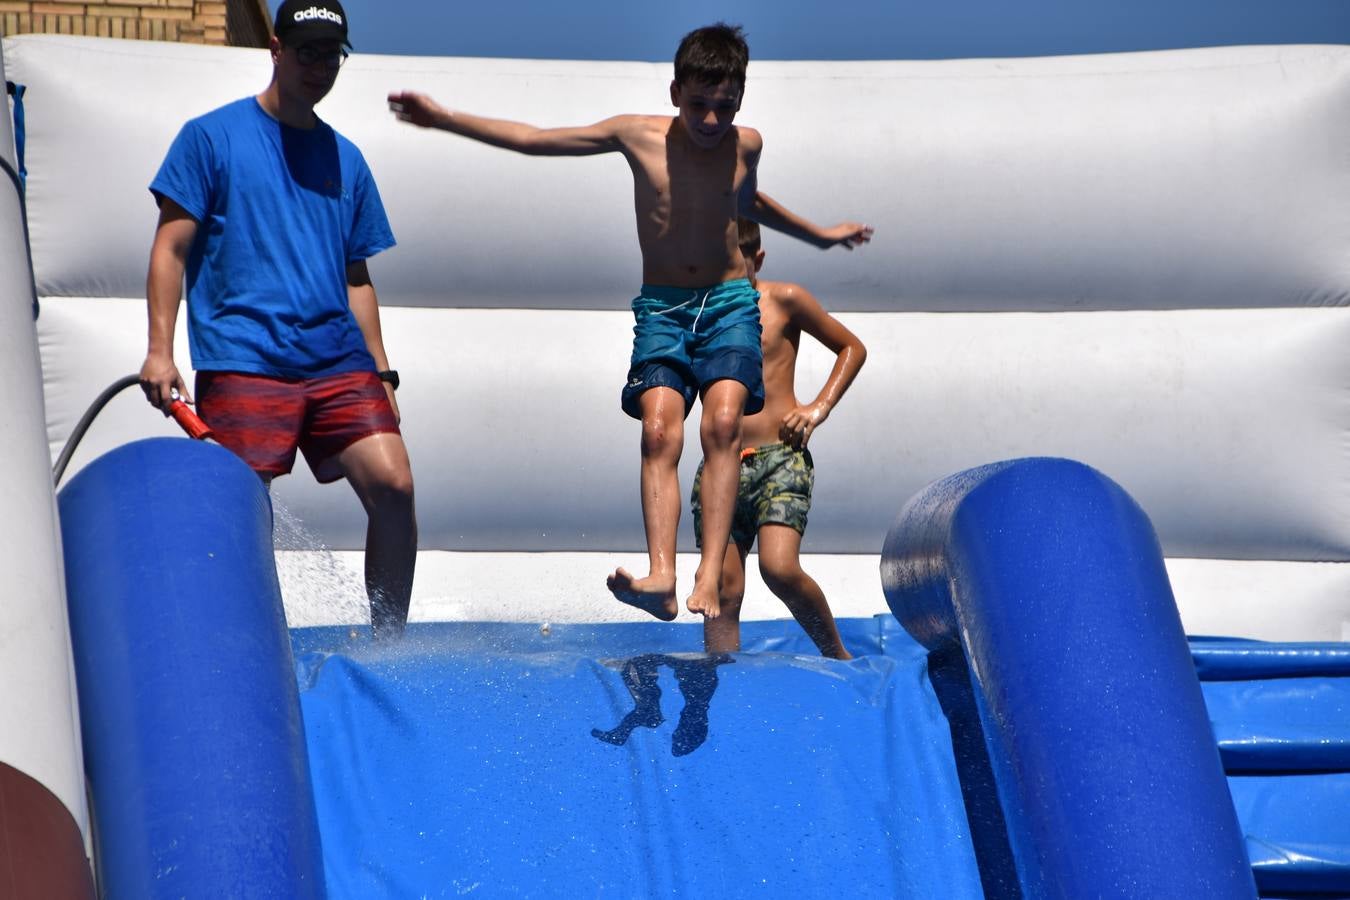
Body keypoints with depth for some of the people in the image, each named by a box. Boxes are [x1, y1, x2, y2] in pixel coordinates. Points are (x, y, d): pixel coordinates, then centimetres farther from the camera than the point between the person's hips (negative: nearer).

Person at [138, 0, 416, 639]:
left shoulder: (346, 160, 19)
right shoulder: (213, 137, 4)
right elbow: (171, 248, 1)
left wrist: (380, 374, 15)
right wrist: (160, 350, -9)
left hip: (338, 363, 4)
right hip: (242, 363, -4)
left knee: (393, 487, -10)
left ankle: (389, 646, 1)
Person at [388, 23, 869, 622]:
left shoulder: (745, 146, 5)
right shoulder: (638, 136, -1)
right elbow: (531, 140, 6)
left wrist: (820, 235, 44)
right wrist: (442, 118, 4)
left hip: (730, 303, 1)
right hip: (662, 306, 0)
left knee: (723, 422, -24)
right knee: (659, 430, -23)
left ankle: (710, 575, -33)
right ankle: (660, 577, -36)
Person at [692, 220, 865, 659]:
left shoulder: (784, 301, 2)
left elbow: (852, 348, 11)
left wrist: (818, 408, -2)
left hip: (780, 459, -4)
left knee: (780, 569, -21)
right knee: (723, 590, -3)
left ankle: (838, 656, 0)